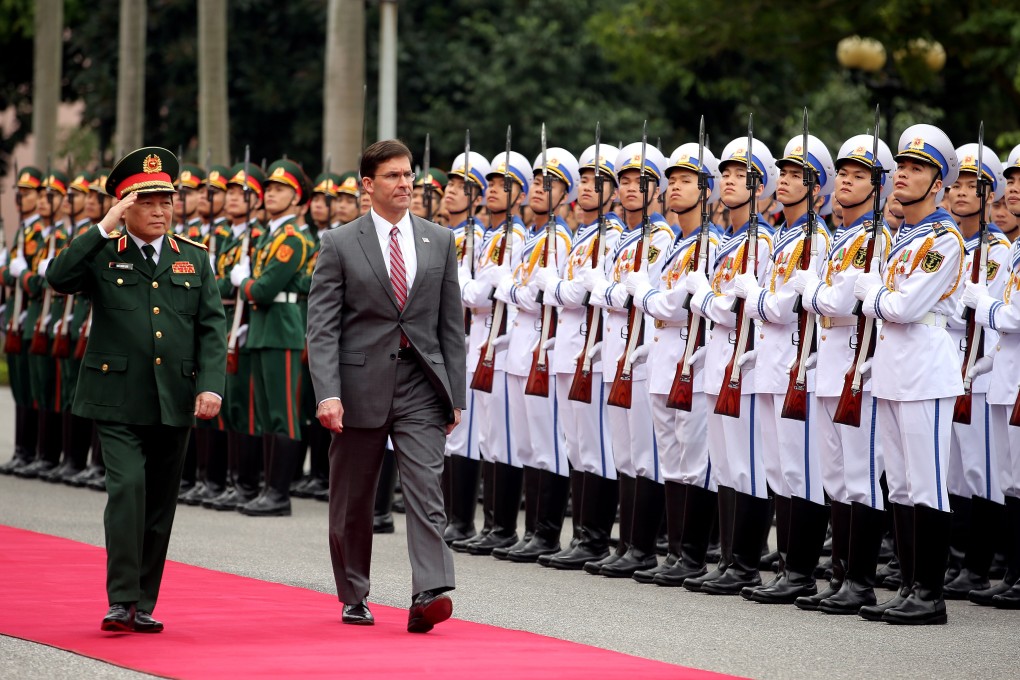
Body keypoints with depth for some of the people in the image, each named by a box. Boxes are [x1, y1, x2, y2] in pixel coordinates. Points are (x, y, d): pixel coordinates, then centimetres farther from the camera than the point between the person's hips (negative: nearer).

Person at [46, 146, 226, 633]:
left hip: (175, 404, 3)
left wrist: (210, 385, -7)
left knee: (160, 503, 7)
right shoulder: (102, 255, 4)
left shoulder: (194, 259, 12)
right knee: (128, 487, -17)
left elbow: (212, 328, 6)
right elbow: (59, 278, -15)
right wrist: (104, 229, -17)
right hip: (119, 401, -3)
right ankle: (121, 599, -15)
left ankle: (143, 605, 15)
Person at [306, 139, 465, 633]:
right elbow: (321, 328, -6)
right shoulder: (339, 245, -1)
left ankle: (429, 595, -21)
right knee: (352, 502, 9)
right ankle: (354, 598, 24)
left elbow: (451, 324, 10)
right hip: (361, 385, -1)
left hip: (420, 387, 1)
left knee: (426, 492, -13)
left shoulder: (439, 241, 8)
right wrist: (328, 394, -17)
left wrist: (455, 394, 6)